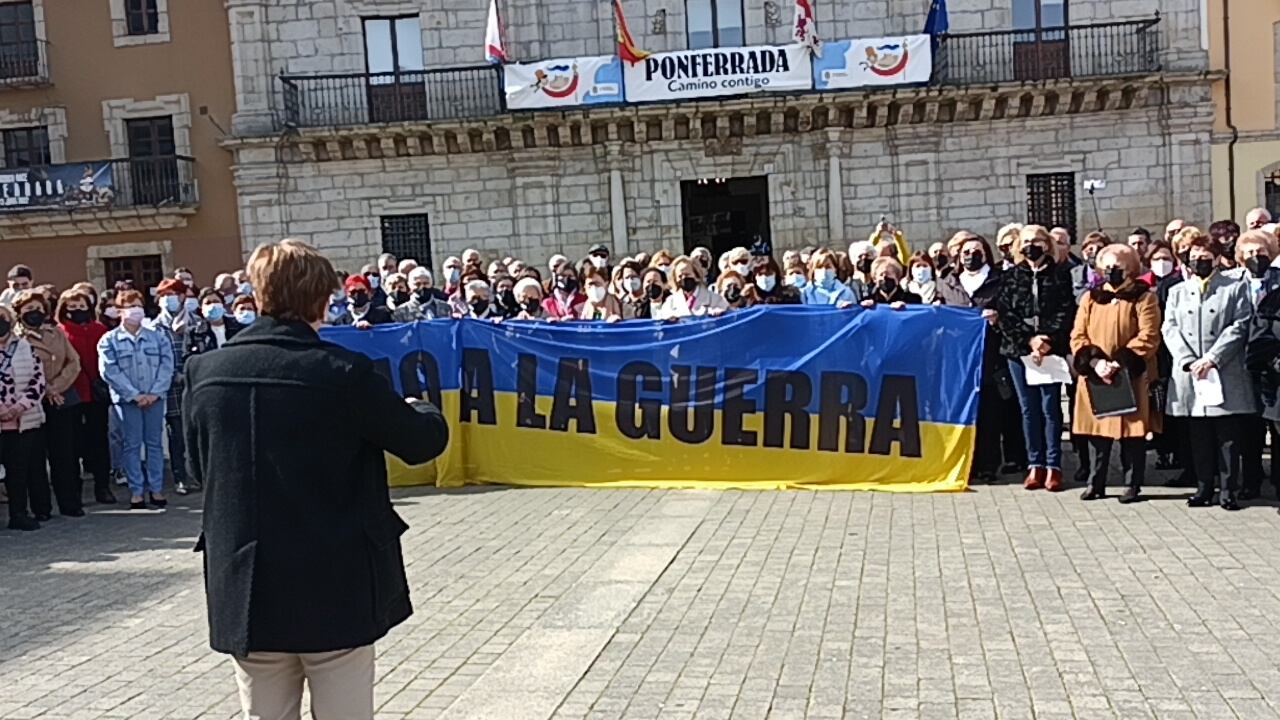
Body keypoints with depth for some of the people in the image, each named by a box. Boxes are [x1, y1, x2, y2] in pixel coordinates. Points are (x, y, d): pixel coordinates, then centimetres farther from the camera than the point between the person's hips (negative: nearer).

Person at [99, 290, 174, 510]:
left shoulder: (157, 338, 7)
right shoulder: (109, 341, 0)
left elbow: (166, 366, 0)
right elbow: (110, 371, -9)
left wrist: (155, 393, -11)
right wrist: (135, 395, -14)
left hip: (154, 398, 2)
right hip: (127, 400, -2)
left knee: (155, 442, 6)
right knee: (132, 445, 2)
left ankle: (156, 489, 13)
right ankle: (136, 491, 8)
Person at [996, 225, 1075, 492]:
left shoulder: (1060, 276, 6)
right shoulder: (1012, 277, 9)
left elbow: (1065, 313, -2)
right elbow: (1005, 313, 1)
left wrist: (1048, 341, -15)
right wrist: (1029, 340, -11)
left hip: (1052, 349, -2)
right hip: (1018, 349, 2)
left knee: (1050, 407, -2)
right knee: (1028, 408, 6)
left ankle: (1053, 466, 4)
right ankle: (1035, 465, 12)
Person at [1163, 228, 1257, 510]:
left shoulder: (1235, 288, 5)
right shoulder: (1177, 291, 15)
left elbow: (1239, 327, -5)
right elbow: (1170, 329, 5)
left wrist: (1212, 359, -15)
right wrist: (1189, 361, -10)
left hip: (1225, 375, -2)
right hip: (1189, 376, 3)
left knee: (1228, 436, 1)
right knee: (1198, 437, 7)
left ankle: (1229, 489, 9)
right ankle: (1204, 487, 17)